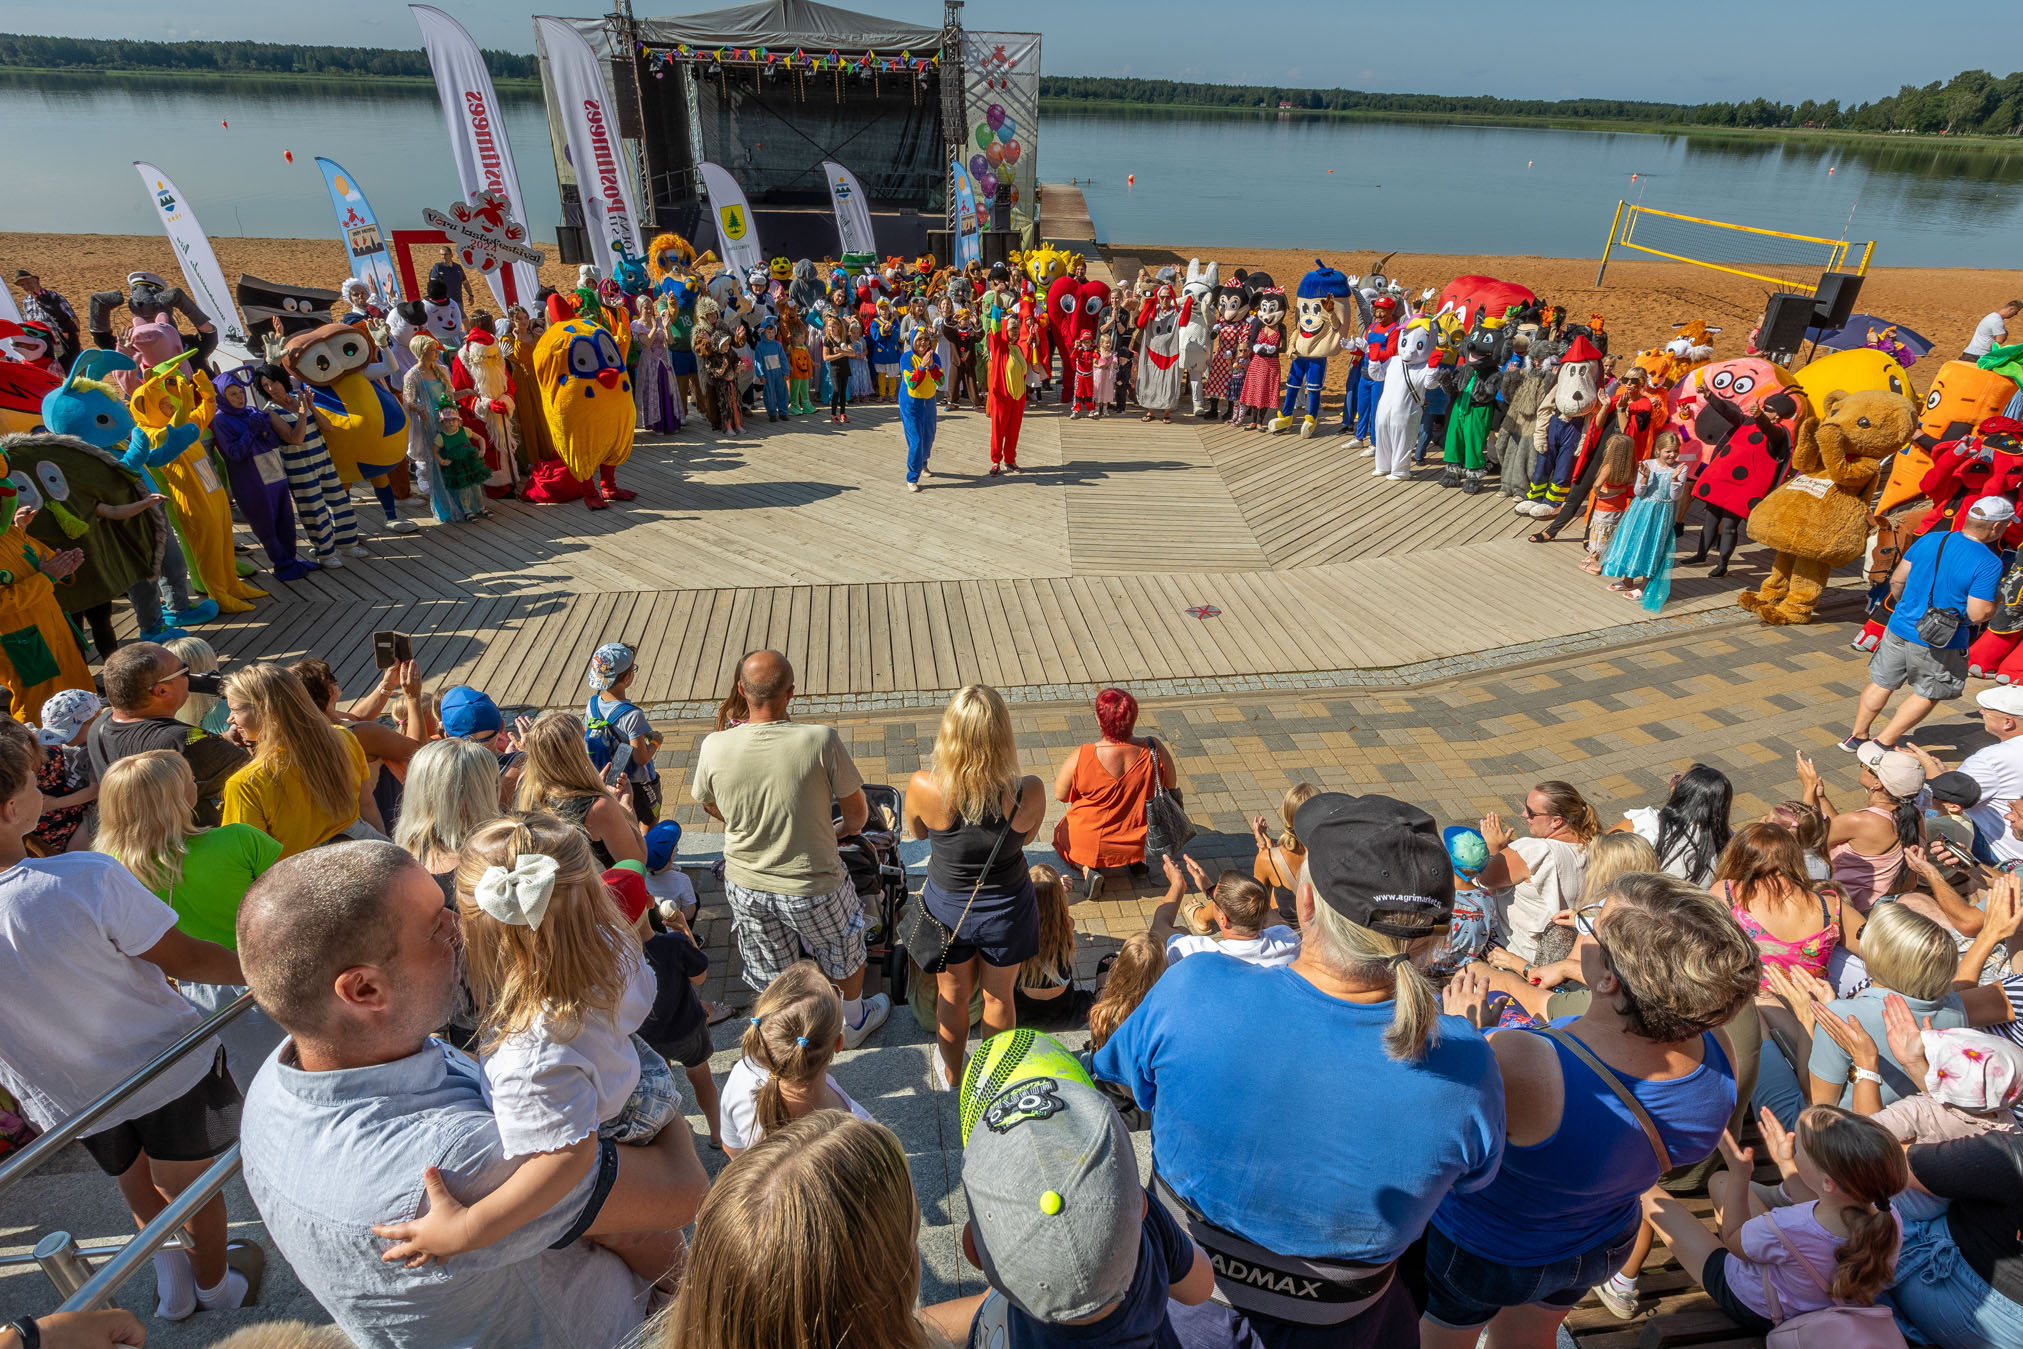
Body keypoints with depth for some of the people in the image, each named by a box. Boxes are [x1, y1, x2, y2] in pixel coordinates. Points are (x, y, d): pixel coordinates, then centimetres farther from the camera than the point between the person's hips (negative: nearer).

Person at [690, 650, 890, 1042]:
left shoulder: (715, 746, -19)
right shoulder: (821, 741, -27)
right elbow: (857, 811, -13)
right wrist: (846, 829, 12)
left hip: (745, 884, 3)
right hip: (811, 886, -2)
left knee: (772, 974, 28)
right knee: (844, 952, 28)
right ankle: (854, 1022, 52)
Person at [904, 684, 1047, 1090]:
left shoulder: (924, 788, -31)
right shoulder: (1028, 792, -30)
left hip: (947, 909, 0)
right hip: (1006, 910, 0)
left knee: (952, 998, 27)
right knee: (998, 997, 28)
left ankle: (951, 1074, 54)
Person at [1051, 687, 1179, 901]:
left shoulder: (1081, 758, -27)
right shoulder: (1153, 748, -21)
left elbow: (1059, 795, -10)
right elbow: (1171, 785, -3)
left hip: (1089, 845, -2)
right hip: (1139, 843, 2)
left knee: (1060, 835, 33)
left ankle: (1087, 869, 3)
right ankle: (1138, 859, 14)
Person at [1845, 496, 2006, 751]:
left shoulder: (1929, 539, -4)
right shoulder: (1989, 563, -19)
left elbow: (1897, 580, 5)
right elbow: (1978, 614, -20)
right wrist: (1994, 604, 1)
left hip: (1899, 628, 4)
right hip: (1940, 645, -4)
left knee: (1882, 683, 18)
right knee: (1928, 695, 16)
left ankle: (1857, 735, 27)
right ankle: (1883, 742, 16)